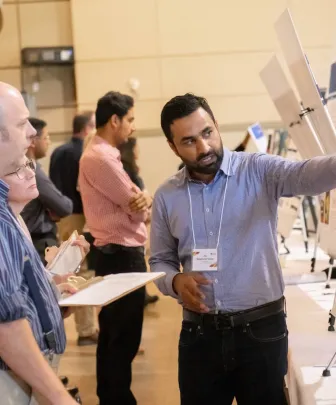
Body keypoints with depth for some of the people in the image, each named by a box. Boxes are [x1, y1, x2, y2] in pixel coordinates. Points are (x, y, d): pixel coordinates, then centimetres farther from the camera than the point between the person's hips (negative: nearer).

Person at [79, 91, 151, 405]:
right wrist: (144, 202, 5)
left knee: (112, 335, 17)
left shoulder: (103, 154, 15)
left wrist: (142, 199, -12)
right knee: (124, 338, -2)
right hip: (122, 256, -11)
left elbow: (135, 202, 11)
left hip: (117, 254, 11)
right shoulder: (100, 157, -18)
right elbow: (137, 208, -17)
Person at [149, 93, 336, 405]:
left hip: (262, 329, -2)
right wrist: (176, 281, -11)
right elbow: (160, 261, 12)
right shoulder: (166, 197, 4)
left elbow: (304, 174, -27)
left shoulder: (258, 171, -7)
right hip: (199, 333, 3)